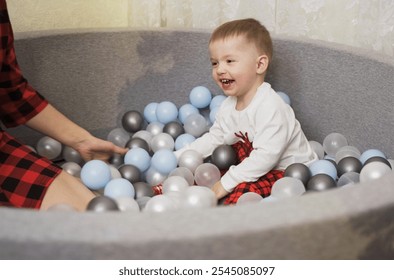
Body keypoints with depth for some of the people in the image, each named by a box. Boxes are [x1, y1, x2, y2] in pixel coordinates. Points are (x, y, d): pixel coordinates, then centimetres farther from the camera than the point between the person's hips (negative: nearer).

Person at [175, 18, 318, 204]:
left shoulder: (270, 107, -25)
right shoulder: (228, 106, 4)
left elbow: (266, 156, -31)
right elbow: (213, 139, 17)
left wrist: (225, 184, -31)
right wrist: (175, 159, 10)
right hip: (254, 167, 9)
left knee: (244, 189, -34)